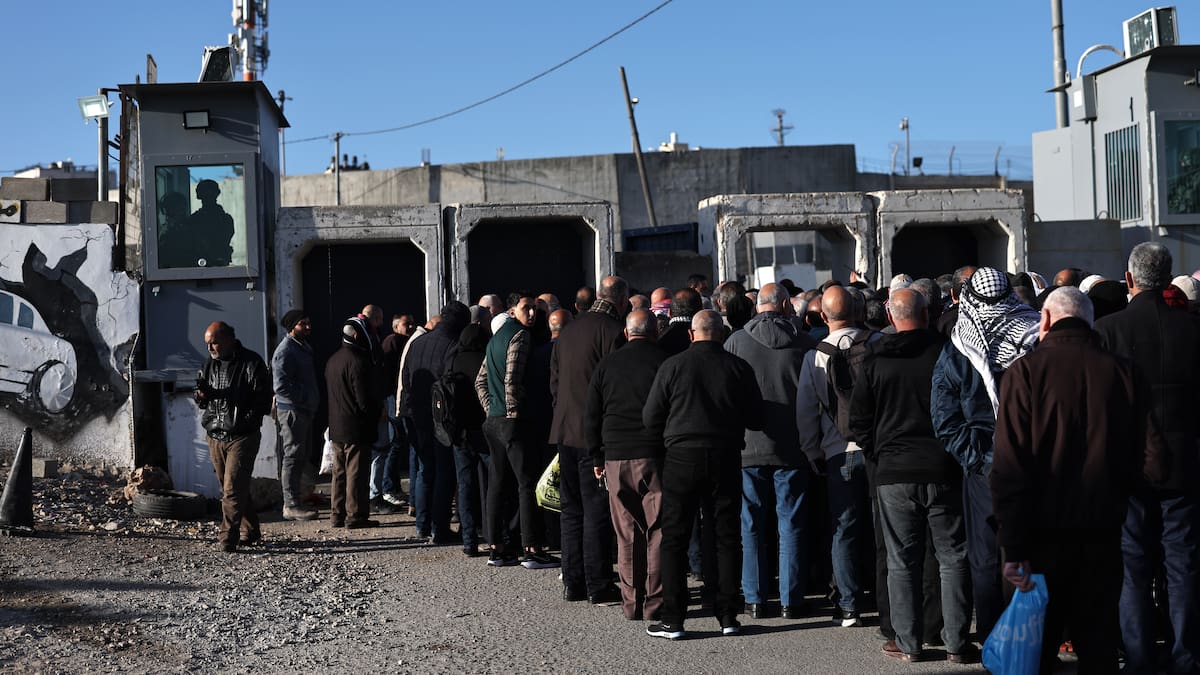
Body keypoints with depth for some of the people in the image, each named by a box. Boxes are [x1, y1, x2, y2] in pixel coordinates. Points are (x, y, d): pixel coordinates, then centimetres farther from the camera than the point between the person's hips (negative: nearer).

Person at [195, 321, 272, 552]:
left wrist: (244, 421, -16)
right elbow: (202, 401, 19)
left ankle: (228, 537, -13)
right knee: (229, 487, 12)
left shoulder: (251, 363, -6)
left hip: (243, 437, -7)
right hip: (215, 436, 7)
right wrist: (202, 395, -4)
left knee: (233, 488, -12)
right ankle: (250, 531, 24)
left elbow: (263, 400, -8)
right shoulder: (210, 364, 14)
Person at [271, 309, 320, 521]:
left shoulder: (303, 347, 17)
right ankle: (291, 505, -4)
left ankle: (296, 501, 22)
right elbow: (281, 386, -22)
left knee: (300, 457, 14)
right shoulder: (285, 351, -14)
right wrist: (304, 398, -18)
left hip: (304, 411, 10)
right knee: (292, 457, -7)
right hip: (292, 411, -10)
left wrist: (312, 399, 14)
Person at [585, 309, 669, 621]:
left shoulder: (606, 365, 8)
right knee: (658, 531, 2)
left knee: (627, 534, 7)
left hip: (616, 458, 3)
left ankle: (632, 604, 10)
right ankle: (655, 603, 1)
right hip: (655, 455, -3)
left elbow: (591, 417, 11)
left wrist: (597, 458, 17)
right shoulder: (665, 362, -3)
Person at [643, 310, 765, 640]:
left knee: (674, 538, 5)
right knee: (727, 538, 11)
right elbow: (756, 419, 4)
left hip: (682, 456, -2)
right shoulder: (738, 368, -1)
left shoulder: (672, 366, -4)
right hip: (726, 458, 2)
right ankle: (727, 616, 12)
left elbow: (650, 418, -1)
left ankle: (672, 619, 3)